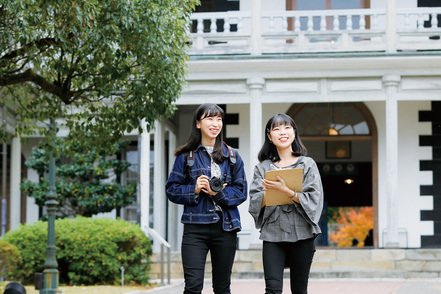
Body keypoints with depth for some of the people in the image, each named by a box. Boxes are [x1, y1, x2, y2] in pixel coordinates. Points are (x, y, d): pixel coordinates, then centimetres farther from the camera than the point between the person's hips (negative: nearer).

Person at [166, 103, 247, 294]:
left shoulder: (232, 156, 9)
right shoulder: (186, 156, 4)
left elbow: (241, 191, 5)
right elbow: (171, 189, 4)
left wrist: (219, 193, -12)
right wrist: (193, 190, -13)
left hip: (225, 227, 2)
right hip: (195, 227, -2)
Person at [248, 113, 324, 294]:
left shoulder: (307, 164, 6)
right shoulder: (263, 167, 10)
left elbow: (313, 199, -6)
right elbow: (255, 202, 3)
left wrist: (285, 191, -18)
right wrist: (269, 192, -16)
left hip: (301, 234, 0)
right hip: (272, 233, 0)